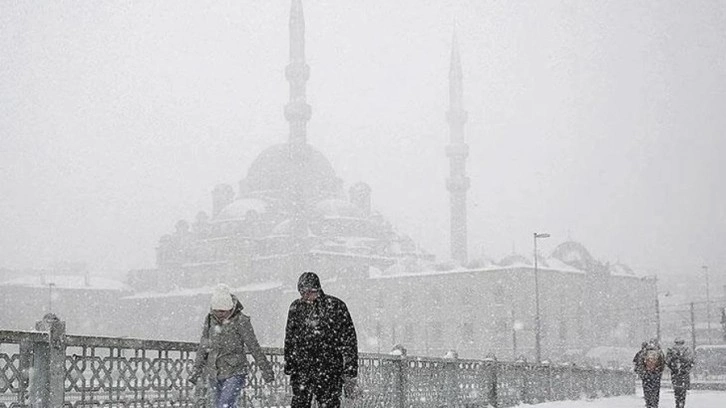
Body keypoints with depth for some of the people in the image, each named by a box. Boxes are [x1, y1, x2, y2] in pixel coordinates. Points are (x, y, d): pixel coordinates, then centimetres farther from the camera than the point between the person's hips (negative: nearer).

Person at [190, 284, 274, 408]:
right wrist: (196, 370, 12)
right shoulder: (210, 319, 1)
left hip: (235, 373, -5)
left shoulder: (241, 321, -13)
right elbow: (203, 347, 12)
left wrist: (266, 370, -4)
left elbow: (254, 348, -7)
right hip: (214, 374, 5)